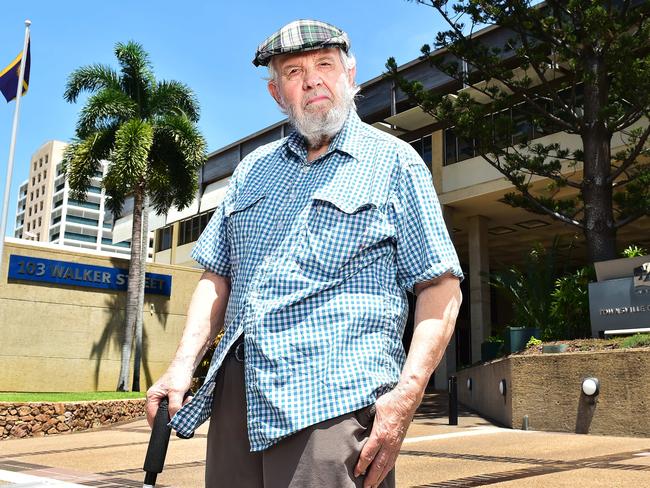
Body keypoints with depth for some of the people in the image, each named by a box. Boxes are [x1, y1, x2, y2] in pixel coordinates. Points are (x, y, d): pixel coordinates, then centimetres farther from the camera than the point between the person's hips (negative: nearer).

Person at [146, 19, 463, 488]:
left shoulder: (393, 162, 3)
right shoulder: (252, 170, 17)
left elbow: (441, 288, -3)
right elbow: (218, 277, 18)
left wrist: (406, 394, -15)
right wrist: (184, 362, 4)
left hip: (334, 404, -4)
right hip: (237, 395, 5)